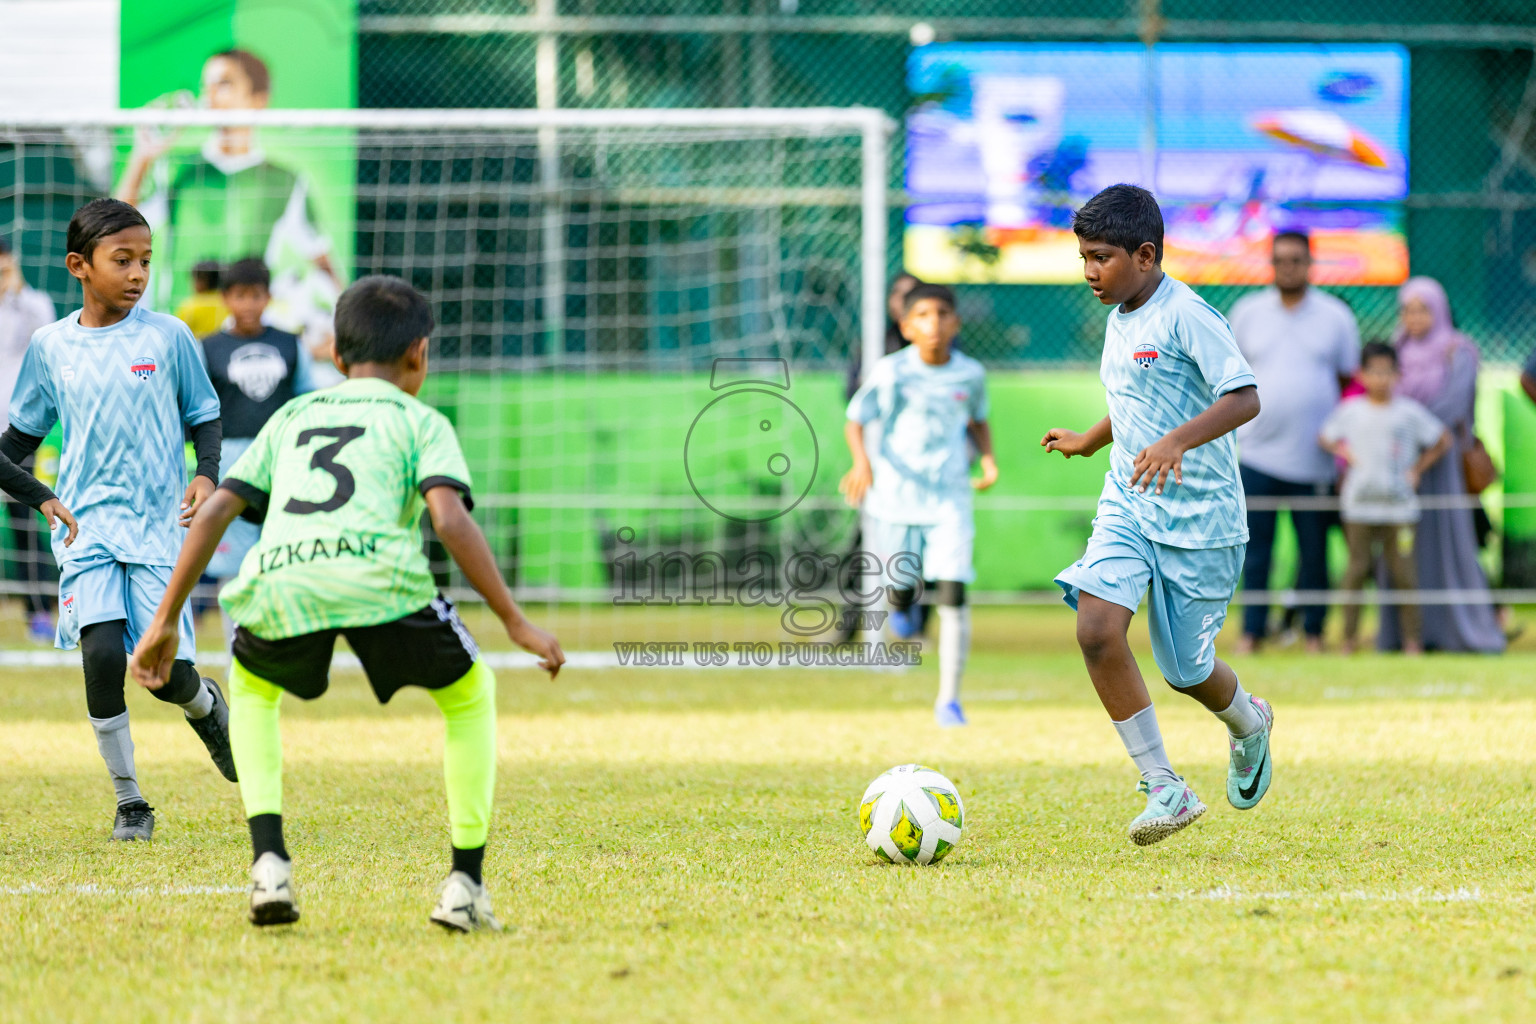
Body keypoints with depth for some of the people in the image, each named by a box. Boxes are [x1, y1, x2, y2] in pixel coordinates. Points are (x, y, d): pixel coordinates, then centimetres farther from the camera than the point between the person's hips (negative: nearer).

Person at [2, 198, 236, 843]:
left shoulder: (168, 337, 0)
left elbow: (203, 415, 9)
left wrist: (206, 475, -8)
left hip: (158, 524, -1)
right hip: (87, 524, 1)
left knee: (166, 670, -7)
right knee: (102, 650, -19)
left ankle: (206, 705, 33)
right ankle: (128, 801, -4)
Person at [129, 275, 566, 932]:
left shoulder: (293, 417, 33)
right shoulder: (419, 422, 21)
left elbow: (215, 512, 26)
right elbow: (450, 519, 2)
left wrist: (166, 622, 29)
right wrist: (514, 622, 4)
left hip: (276, 582, 3)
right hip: (376, 575, -3)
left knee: (251, 687, 36)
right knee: (468, 693, 25)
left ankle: (268, 863, 16)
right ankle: (466, 885, 16)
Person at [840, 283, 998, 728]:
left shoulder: (970, 374, 0)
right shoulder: (891, 372, -9)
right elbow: (855, 419, -4)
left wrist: (988, 458, 0)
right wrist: (861, 461, -22)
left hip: (949, 496, 1)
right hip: (895, 493, 0)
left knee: (953, 592, -12)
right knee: (901, 591, 9)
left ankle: (949, 698, -6)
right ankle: (903, 598, 51)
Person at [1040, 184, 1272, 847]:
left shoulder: (1186, 317, -15)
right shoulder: (1119, 319, 11)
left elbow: (1244, 398, -24)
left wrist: (1177, 441, -37)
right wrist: (1088, 442, 42)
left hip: (1199, 512, -6)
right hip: (1128, 505, 6)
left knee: (1185, 669, 4)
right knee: (1096, 629, -18)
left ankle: (1247, 725, 41)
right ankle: (1165, 789, -11)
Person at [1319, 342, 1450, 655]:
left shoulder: (1410, 412, 2)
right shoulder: (1350, 411, 5)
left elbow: (1442, 441, 10)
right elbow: (1324, 437, 17)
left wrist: (1418, 468, 4)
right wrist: (1343, 452, 1)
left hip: (1399, 505, -1)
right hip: (1359, 505, 1)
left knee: (1403, 571, -2)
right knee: (1357, 568, -1)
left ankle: (1412, 638, 5)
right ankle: (1349, 638, 6)